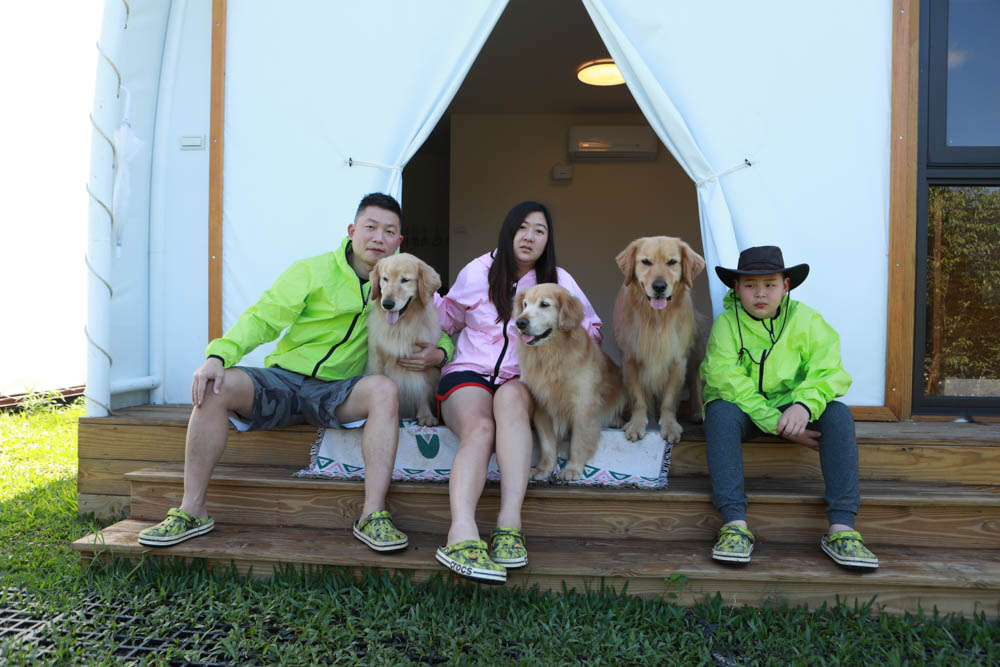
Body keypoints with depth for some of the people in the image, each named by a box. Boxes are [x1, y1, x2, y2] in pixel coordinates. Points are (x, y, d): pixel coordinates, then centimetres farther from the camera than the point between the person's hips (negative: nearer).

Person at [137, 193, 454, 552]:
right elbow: (261, 319, -3)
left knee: (384, 388, -32)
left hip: (337, 391, 0)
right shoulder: (311, 271, 3)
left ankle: (373, 515, -32)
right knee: (216, 385, -25)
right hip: (284, 380, 0)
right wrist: (219, 354, -20)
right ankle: (192, 511, -14)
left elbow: (438, 331, 17)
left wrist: (437, 354, -8)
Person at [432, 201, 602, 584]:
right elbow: (448, 319, 20)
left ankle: (510, 522, -46)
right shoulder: (478, 272, 8)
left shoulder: (557, 280, 9)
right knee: (479, 427, -35)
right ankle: (462, 534, -54)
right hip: (468, 373, 0)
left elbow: (591, 326, 15)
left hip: (521, 381, 1)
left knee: (510, 397, -38)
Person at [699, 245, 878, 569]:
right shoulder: (726, 323, -8)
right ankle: (735, 524, -36)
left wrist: (805, 404, -34)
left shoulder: (805, 320, -1)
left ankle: (841, 529, -26)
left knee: (839, 414, -25)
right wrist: (778, 425, -26)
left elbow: (829, 372, -10)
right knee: (720, 413, -35)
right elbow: (726, 379, -20)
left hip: (790, 406, 2)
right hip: (742, 409, -2)